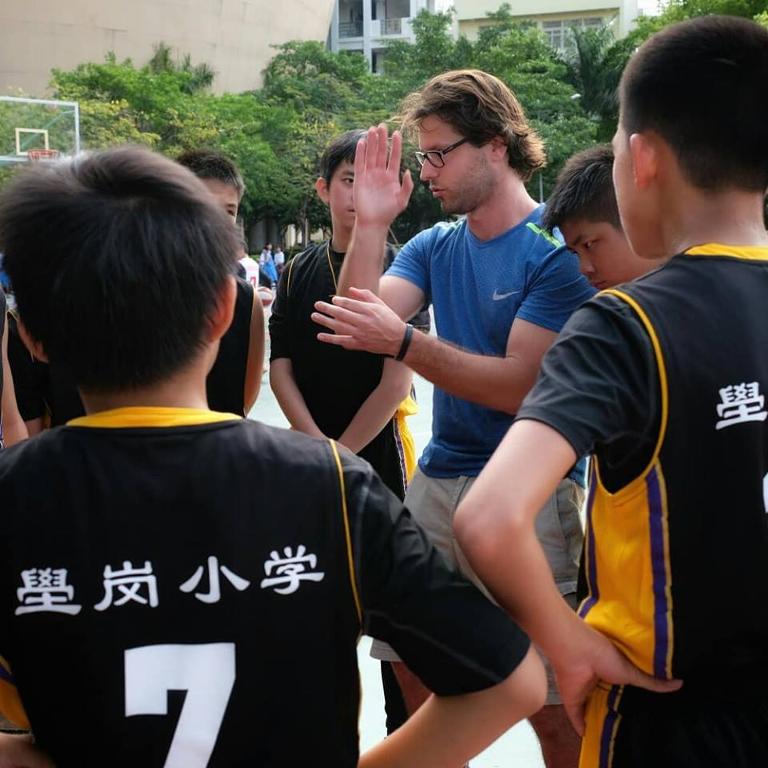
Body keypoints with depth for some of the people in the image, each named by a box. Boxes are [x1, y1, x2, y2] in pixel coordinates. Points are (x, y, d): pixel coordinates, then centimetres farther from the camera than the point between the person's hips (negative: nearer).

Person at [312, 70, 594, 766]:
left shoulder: (559, 247, -9)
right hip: (437, 479, 6)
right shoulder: (434, 246, 11)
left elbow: (519, 384, -16)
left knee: (552, 706, -2)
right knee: (417, 674, 11)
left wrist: (402, 341, -23)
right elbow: (360, 326, -3)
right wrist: (371, 223, -10)